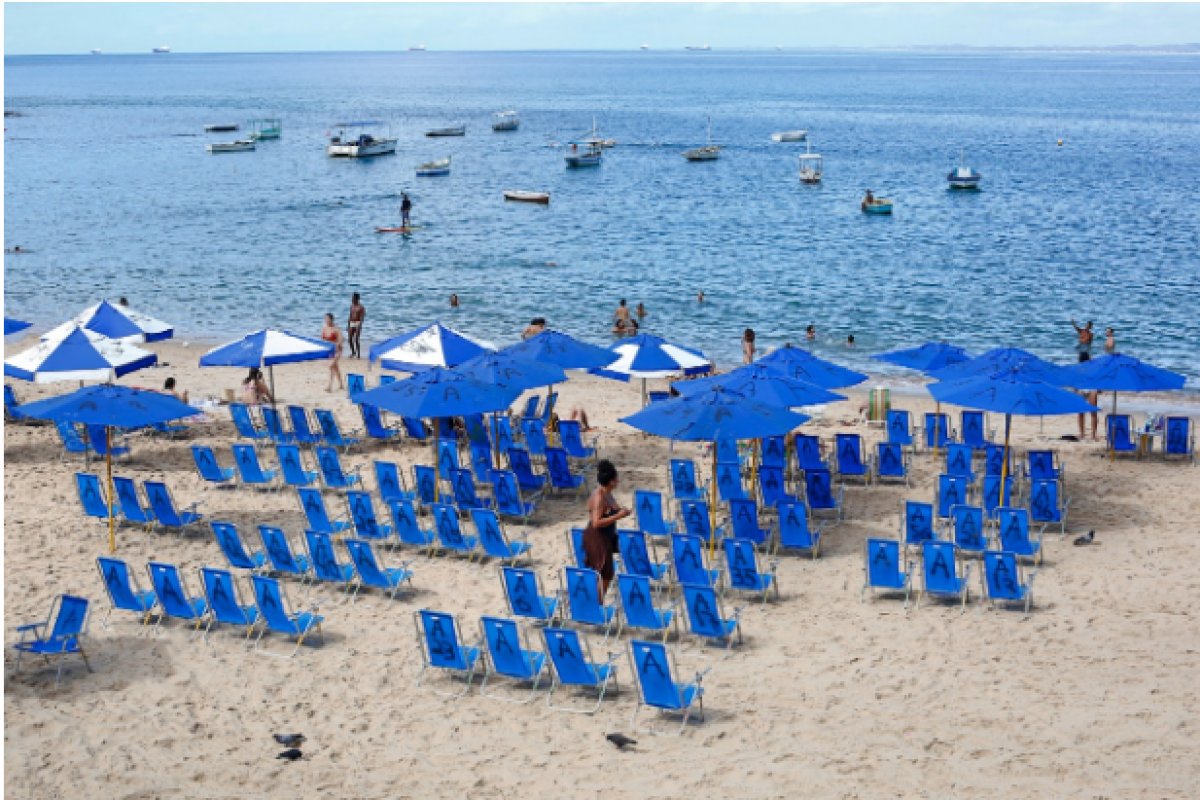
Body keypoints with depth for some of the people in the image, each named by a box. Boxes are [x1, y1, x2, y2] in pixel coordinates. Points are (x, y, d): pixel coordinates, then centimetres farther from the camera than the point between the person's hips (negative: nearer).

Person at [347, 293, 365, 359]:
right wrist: (348, 325, 15)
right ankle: (353, 352, 23)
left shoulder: (361, 307, -8)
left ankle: (358, 354, -1)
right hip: (351, 324, 6)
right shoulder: (351, 306, 12)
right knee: (350, 339, 3)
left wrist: (359, 325, -25)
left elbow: (362, 317, -14)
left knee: (357, 340, -8)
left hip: (357, 324, -6)